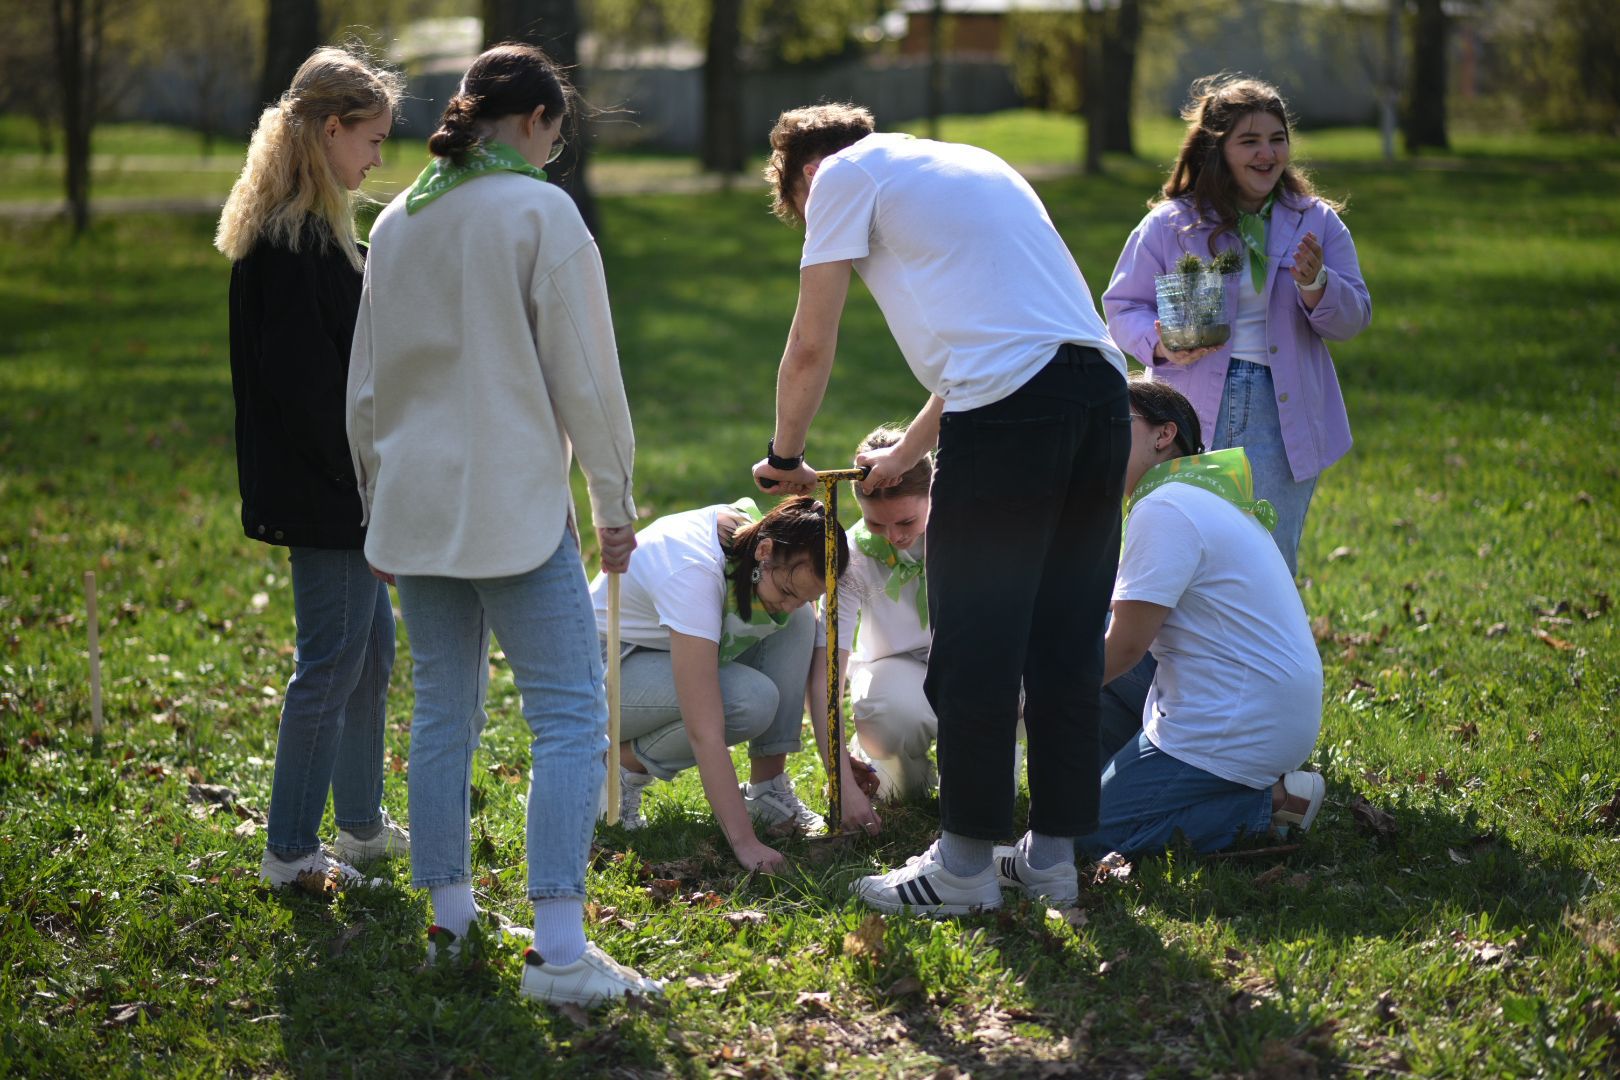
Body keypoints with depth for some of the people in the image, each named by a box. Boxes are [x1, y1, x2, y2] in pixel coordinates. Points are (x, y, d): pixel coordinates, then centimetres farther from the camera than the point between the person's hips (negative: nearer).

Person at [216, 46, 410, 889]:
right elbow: (307, 378, -22)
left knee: (371, 645, 18)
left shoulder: (307, 228, 13)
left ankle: (363, 824, 30)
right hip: (323, 495, -11)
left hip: (328, 488, 11)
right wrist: (360, 479, -18)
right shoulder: (294, 241, -20)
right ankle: (289, 851, 6)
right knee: (332, 660, -3)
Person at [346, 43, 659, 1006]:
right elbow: (585, 373, -8)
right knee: (572, 715, -5)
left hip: (414, 503, 7)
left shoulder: (397, 223, 12)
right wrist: (615, 501, 0)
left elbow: (366, 384, 18)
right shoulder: (541, 212, -7)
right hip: (514, 508, -7)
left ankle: (451, 915, 21)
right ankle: (559, 951, -13)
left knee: (444, 712, 15)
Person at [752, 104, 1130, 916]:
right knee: (1067, 644, 14)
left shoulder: (844, 174, 8)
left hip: (1008, 407, -8)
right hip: (1101, 387, 8)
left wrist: (785, 457, 23)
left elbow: (810, 350, 7)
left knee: (974, 649, 2)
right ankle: (1053, 852, 21)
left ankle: (966, 864, 9)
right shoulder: (973, 164, 31)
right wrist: (906, 453, 43)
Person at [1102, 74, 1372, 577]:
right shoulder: (1169, 225, 1)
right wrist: (1161, 344, -14)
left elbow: (1354, 318, 6)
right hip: (1195, 412, -1)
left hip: (1280, 416, 1)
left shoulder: (1316, 223, 7)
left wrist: (1315, 286, -15)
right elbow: (1122, 306, 6)